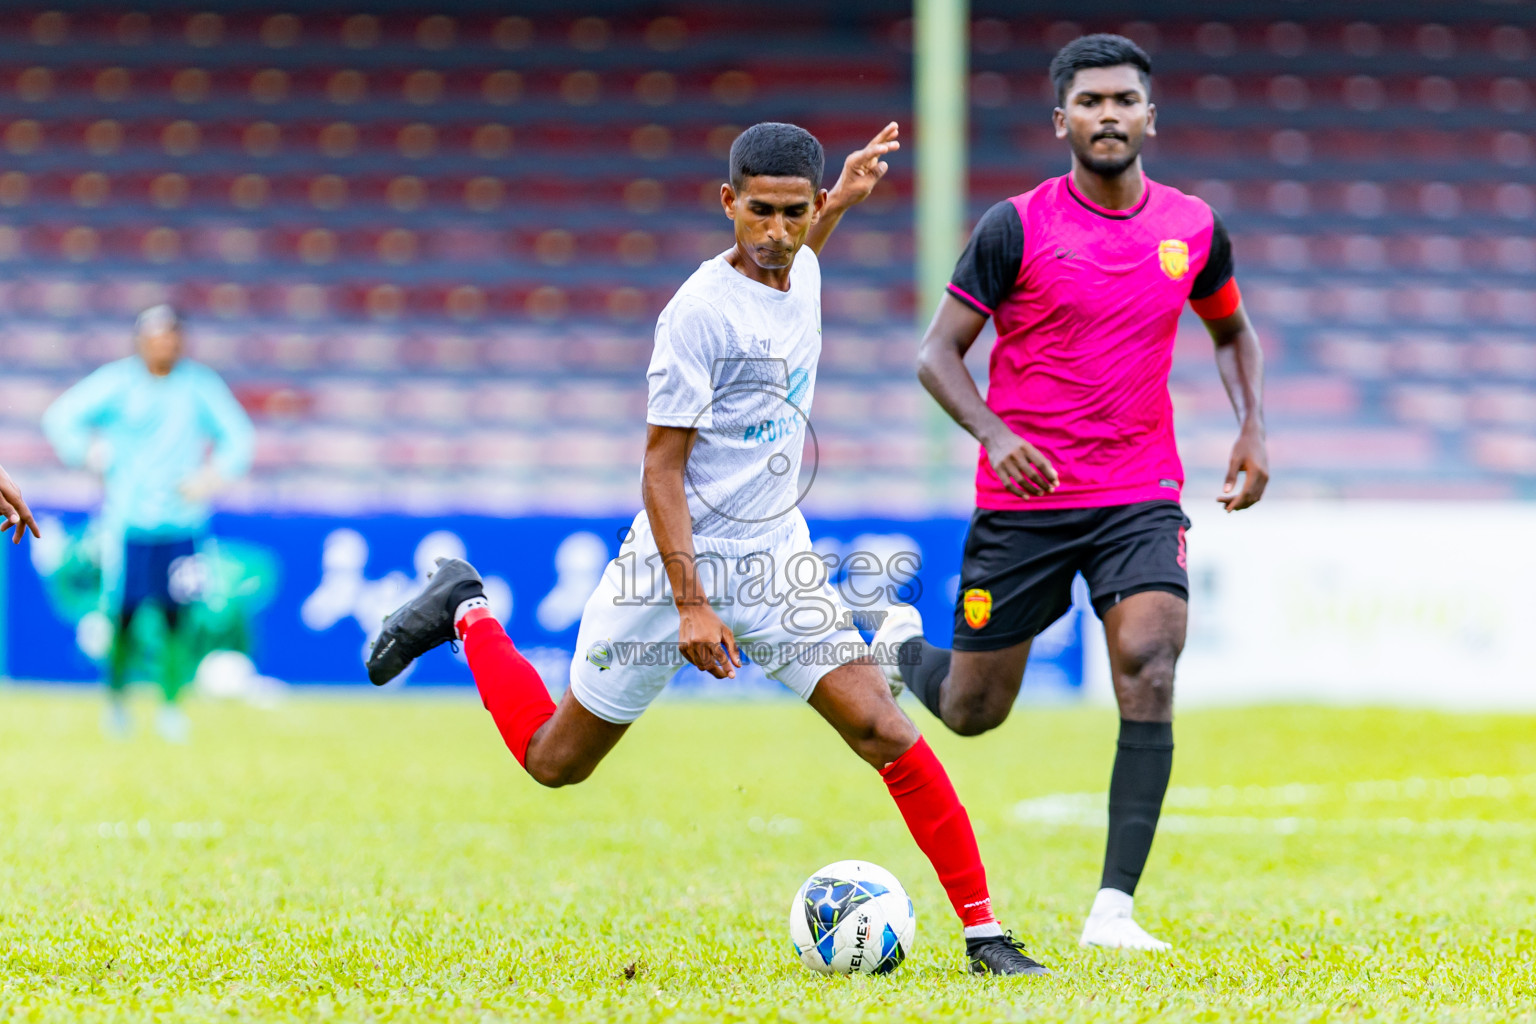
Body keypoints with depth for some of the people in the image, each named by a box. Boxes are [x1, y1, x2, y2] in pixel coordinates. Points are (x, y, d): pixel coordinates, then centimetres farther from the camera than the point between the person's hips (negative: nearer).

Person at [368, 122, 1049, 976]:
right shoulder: (701, 312, -20)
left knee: (885, 730, -12)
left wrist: (841, 200, 23)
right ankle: (468, 614, 34)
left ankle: (984, 934, -8)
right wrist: (691, 605, -24)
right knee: (555, 761, 9)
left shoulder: (802, 276, 3)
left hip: (778, 563, 5)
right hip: (682, 561, -5)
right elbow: (661, 469, -18)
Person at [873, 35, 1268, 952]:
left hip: (1142, 497, 2)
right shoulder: (1017, 227, -7)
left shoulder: (1194, 228, 4)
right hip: (1022, 499, -2)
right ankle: (900, 647, 46)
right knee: (972, 711, 7)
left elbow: (1233, 331, 23)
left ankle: (1114, 909, -19)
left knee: (1149, 672, -21)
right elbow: (939, 352, -4)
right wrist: (994, 433, -22)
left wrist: (1253, 428, 6)